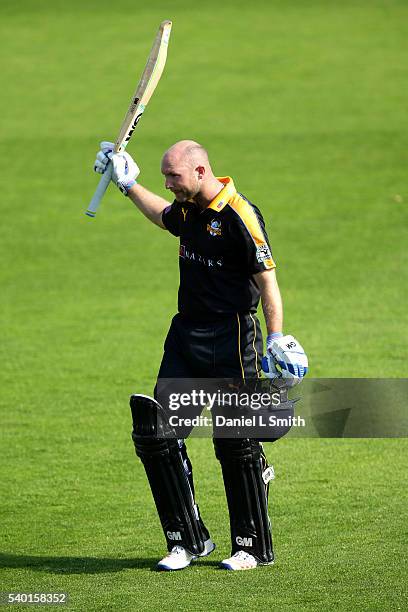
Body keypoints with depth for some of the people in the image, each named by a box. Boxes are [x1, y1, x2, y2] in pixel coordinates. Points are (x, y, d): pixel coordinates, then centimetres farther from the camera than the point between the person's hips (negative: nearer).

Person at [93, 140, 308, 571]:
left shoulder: (240, 215, -16)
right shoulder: (188, 209, 8)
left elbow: (266, 280, -17)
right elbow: (165, 217, 34)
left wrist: (276, 340, -23)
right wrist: (128, 185, 35)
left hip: (231, 340, -8)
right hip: (185, 335, 8)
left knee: (236, 444, -4)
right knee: (155, 434, 2)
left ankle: (254, 547, 9)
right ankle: (188, 540, 11)